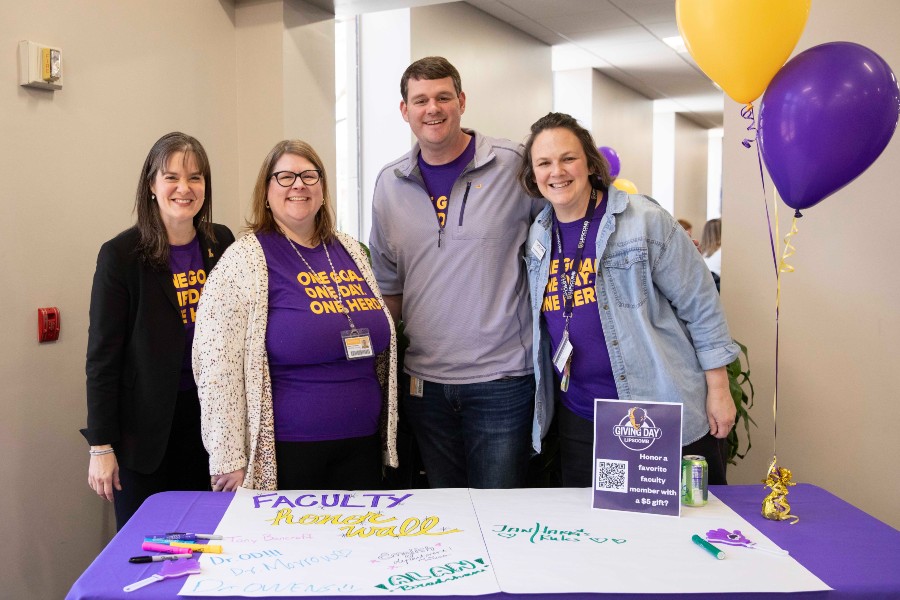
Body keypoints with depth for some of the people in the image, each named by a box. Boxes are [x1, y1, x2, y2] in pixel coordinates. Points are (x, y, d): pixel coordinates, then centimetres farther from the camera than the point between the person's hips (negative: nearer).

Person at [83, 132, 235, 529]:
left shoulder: (222, 243, 2)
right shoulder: (121, 254, -10)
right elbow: (102, 355, -8)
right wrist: (101, 446, -9)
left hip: (208, 417, 4)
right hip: (145, 423, -3)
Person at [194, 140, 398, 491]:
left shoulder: (350, 251, 10)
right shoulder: (245, 259, -7)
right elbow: (217, 366, -12)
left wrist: (387, 433, 17)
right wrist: (230, 461, -14)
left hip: (361, 445, 6)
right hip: (285, 452, -5)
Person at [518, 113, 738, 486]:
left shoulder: (645, 220, -9)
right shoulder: (537, 237, 6)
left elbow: (701, 306, -6)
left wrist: (718, 390, -6)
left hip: (666, 417, -4)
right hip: (580, 421, 5)